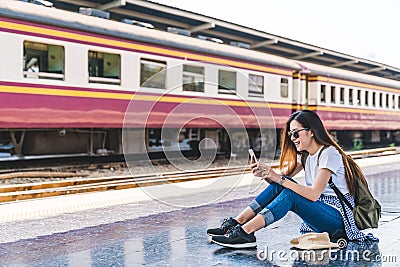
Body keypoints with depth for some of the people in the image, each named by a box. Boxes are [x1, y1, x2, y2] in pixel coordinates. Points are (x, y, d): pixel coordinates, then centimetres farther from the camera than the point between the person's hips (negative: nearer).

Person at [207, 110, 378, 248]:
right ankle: (235, 224, -18)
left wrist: (279, 179, -28)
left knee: (290, 195, -30)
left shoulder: (329, 153, -15)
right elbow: (282, 178, 4)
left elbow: (314, 194, -26)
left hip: (338, 217, -8)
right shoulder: (305, 155, 11)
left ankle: (244, 233, -35)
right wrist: (265, 174, -17)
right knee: (279, 185, -13)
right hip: (320, 211, 8)